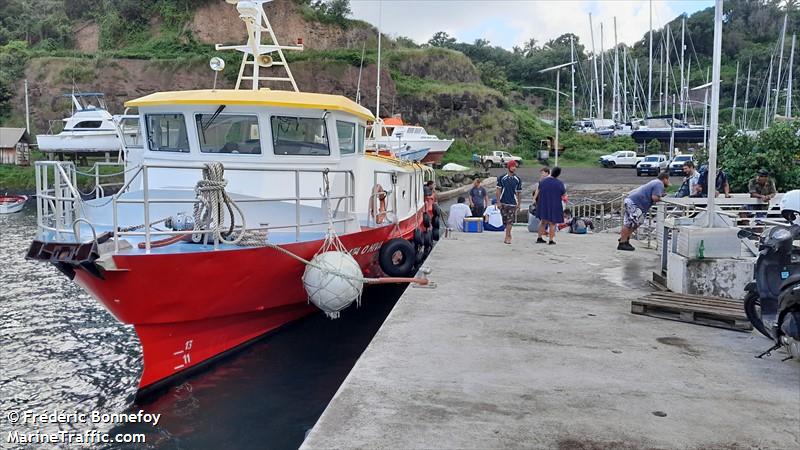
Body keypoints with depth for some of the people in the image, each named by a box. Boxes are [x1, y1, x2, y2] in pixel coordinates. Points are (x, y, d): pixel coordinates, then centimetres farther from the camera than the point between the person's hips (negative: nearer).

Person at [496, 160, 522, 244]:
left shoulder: (518, 180, 5)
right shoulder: (501, 178, 2)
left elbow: (518, 193, 10)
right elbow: (498, 190, 3)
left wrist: (518, 204, 9)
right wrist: (498, 202, -3)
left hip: (513, 203, 0)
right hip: (503, 203, 0)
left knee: (510, 221, -10)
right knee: (505, 221, 6)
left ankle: (507, 237, -10)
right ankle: (509, 235, 20)